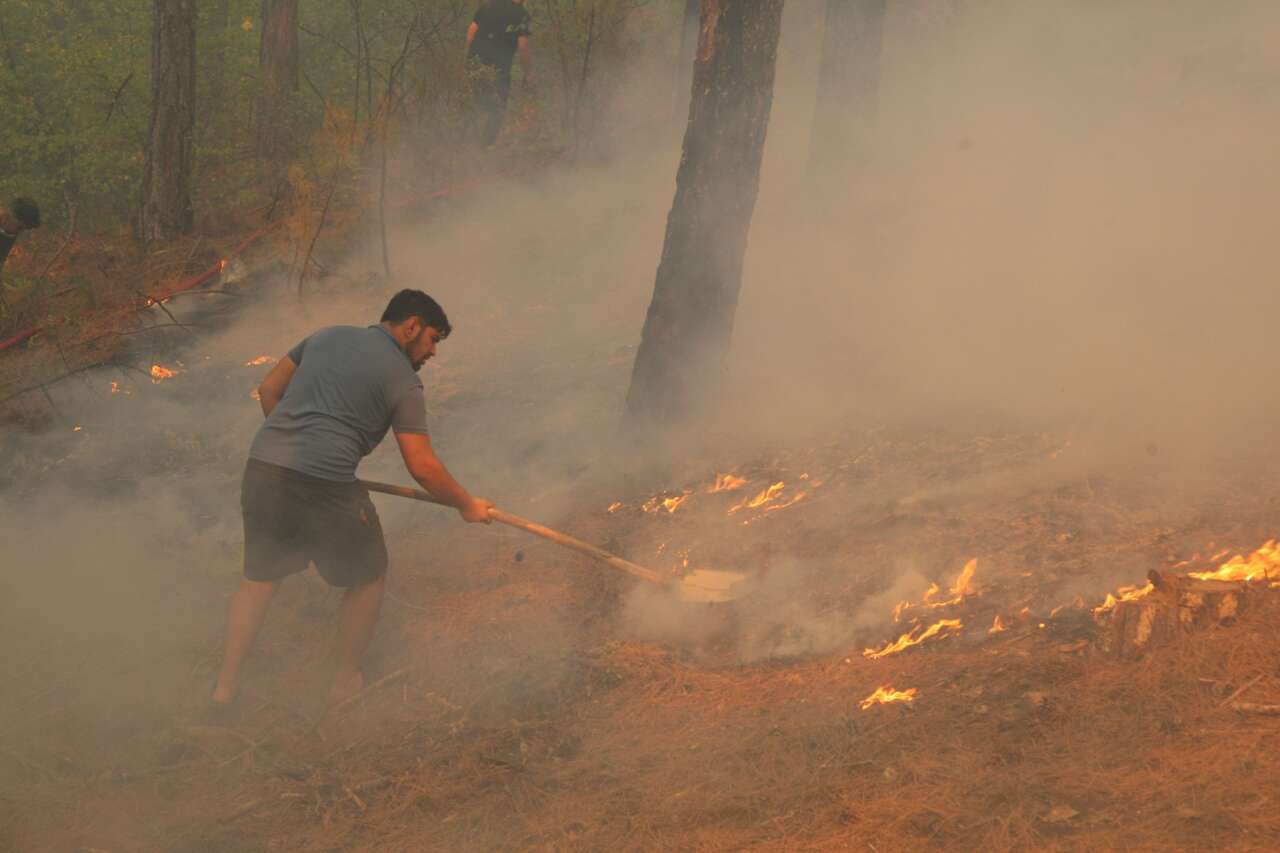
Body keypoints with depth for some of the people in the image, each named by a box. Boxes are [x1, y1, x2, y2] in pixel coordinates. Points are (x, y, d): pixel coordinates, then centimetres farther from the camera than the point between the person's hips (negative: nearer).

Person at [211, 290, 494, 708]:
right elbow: (422, 467, -3)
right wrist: (467, 504, 11)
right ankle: (346, 682, 28)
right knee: (368, 579, 18)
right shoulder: (402, 381, 1)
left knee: (258, 577, 23)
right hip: (326, 485, -6)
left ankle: (225, 685, 25)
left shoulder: (328, 336, 18)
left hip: (262, 469, 6)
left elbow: (269, 389, 21)